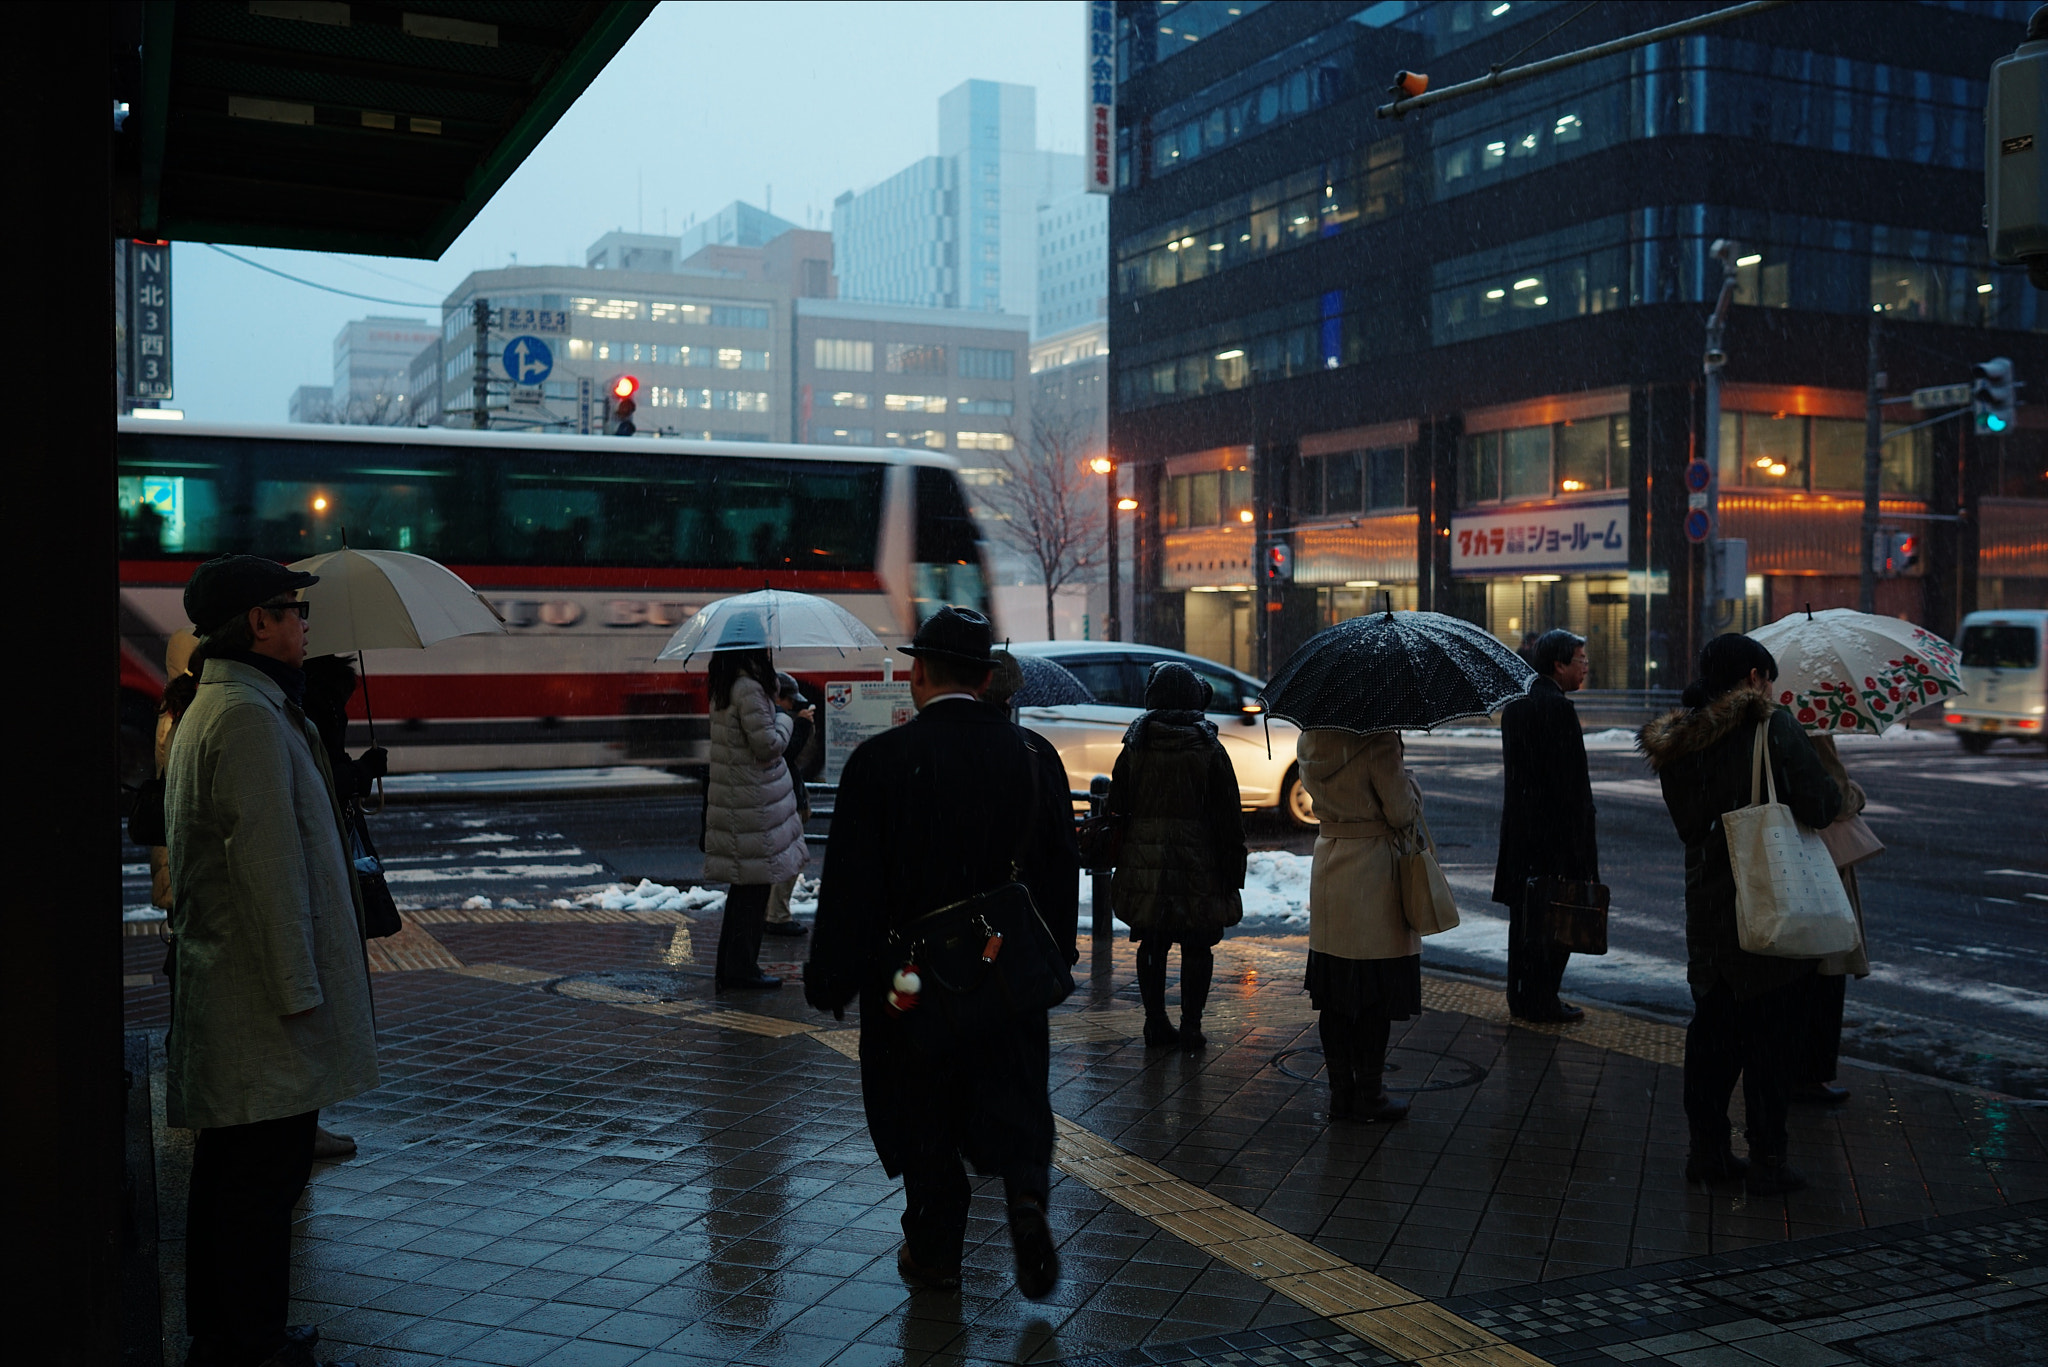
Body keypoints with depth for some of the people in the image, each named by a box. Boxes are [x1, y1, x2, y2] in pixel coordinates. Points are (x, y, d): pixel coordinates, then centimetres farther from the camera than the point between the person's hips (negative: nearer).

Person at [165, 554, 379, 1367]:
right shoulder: (249, 717, -17)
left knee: (240, 1180, 18)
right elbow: (269, 865, -22)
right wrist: (300, 989, -19)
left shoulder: (215, 707, 18)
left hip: (226, 989, 11)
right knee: (262, 1180, -3)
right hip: (260, 1003, -11)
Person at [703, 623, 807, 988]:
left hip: (730, 791, 10)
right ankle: (742, 968, 4)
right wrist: (785, 720, -1)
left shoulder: (722, 689, 11)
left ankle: (730, 964, 23)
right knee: (754, 885, -2)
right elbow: (768, 745, -17)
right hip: (754, 799, -10)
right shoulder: (750, 689, -18)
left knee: (742, 884, 16)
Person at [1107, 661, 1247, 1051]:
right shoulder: (1208, 748, -4)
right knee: (1196, 947, 7)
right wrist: (1232, 870, 1)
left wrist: (1122, 859, 16)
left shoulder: (1133, 748, 2)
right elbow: (1229, 817, -4)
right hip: (1198, 866, -2)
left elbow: (1118, 809, 6)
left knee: (1152, 944, 11)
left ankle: (1156, 1022, 14)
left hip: (1144, 863, 2)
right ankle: (1191, 1026, 6)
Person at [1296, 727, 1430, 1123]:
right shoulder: (1378, 740, -18)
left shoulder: (1310, 740, 3)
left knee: (1334, 995, 12)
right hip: (1373, 877, -6)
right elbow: (1401, 812, -13)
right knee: (1376, 993, 4)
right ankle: (1369, 1097, 12)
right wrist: (1405, 778, 4)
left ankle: (1340, 1093, 19)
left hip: (1328, 875, 6)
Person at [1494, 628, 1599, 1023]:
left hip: (1521, 825, 9)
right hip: (1555, 829, -9)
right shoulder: (1558, 708, -17)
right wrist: (1581, 838, -14)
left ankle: (1521, 996, 22)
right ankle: (1541, 1001, 4)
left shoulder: (1514, 705, 11)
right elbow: (1571, 781, -18)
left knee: (1524, 913, 14)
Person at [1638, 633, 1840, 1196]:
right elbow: (1819, 806, -13)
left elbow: (1688, 823, 10)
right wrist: (1837, 796, 7)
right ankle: (1766, 1160, 8)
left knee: (1712, 1027, 14)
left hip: (1707, 910, 6)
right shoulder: (1773, 728, -12)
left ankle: (1707, 1148, 19)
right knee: (1770, 1033, 3)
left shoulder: (1678, 743, 6)